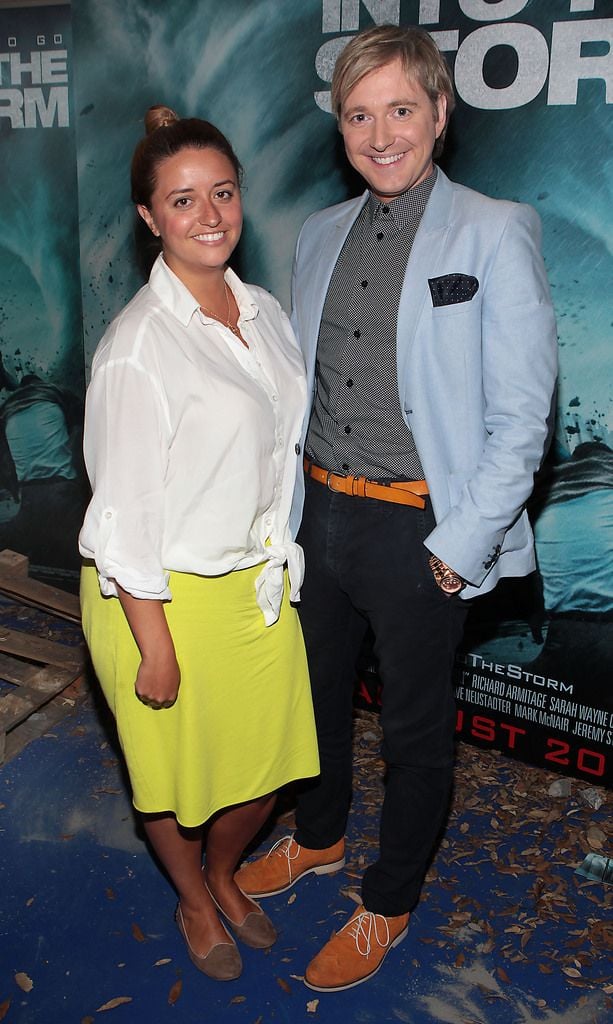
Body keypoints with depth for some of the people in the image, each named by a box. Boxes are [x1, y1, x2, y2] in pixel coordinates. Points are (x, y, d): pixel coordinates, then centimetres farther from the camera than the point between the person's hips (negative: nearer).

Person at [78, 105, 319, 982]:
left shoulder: (266, 313, 1)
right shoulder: (137, 344, -20)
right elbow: (124, 510, -18)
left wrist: (283, 563, 12)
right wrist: (155, 646, -15)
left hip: (260, 585, 6)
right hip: (165, 596, -6)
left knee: (267, 759, 18)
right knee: (177, 774, 17)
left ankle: (225, 874, 50)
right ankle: (195, 902, 47)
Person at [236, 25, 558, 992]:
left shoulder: (495, 233, -10)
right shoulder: (320, 233, 7)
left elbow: (521, 415, -12)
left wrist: (461, 546, -15)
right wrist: (290, 500, 9)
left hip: (418, 528, -5)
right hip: (322, 512, 6)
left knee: (415, 727, 13)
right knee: (318, 690, 23)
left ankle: (388, 902, 36)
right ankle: (319, 836, 51)